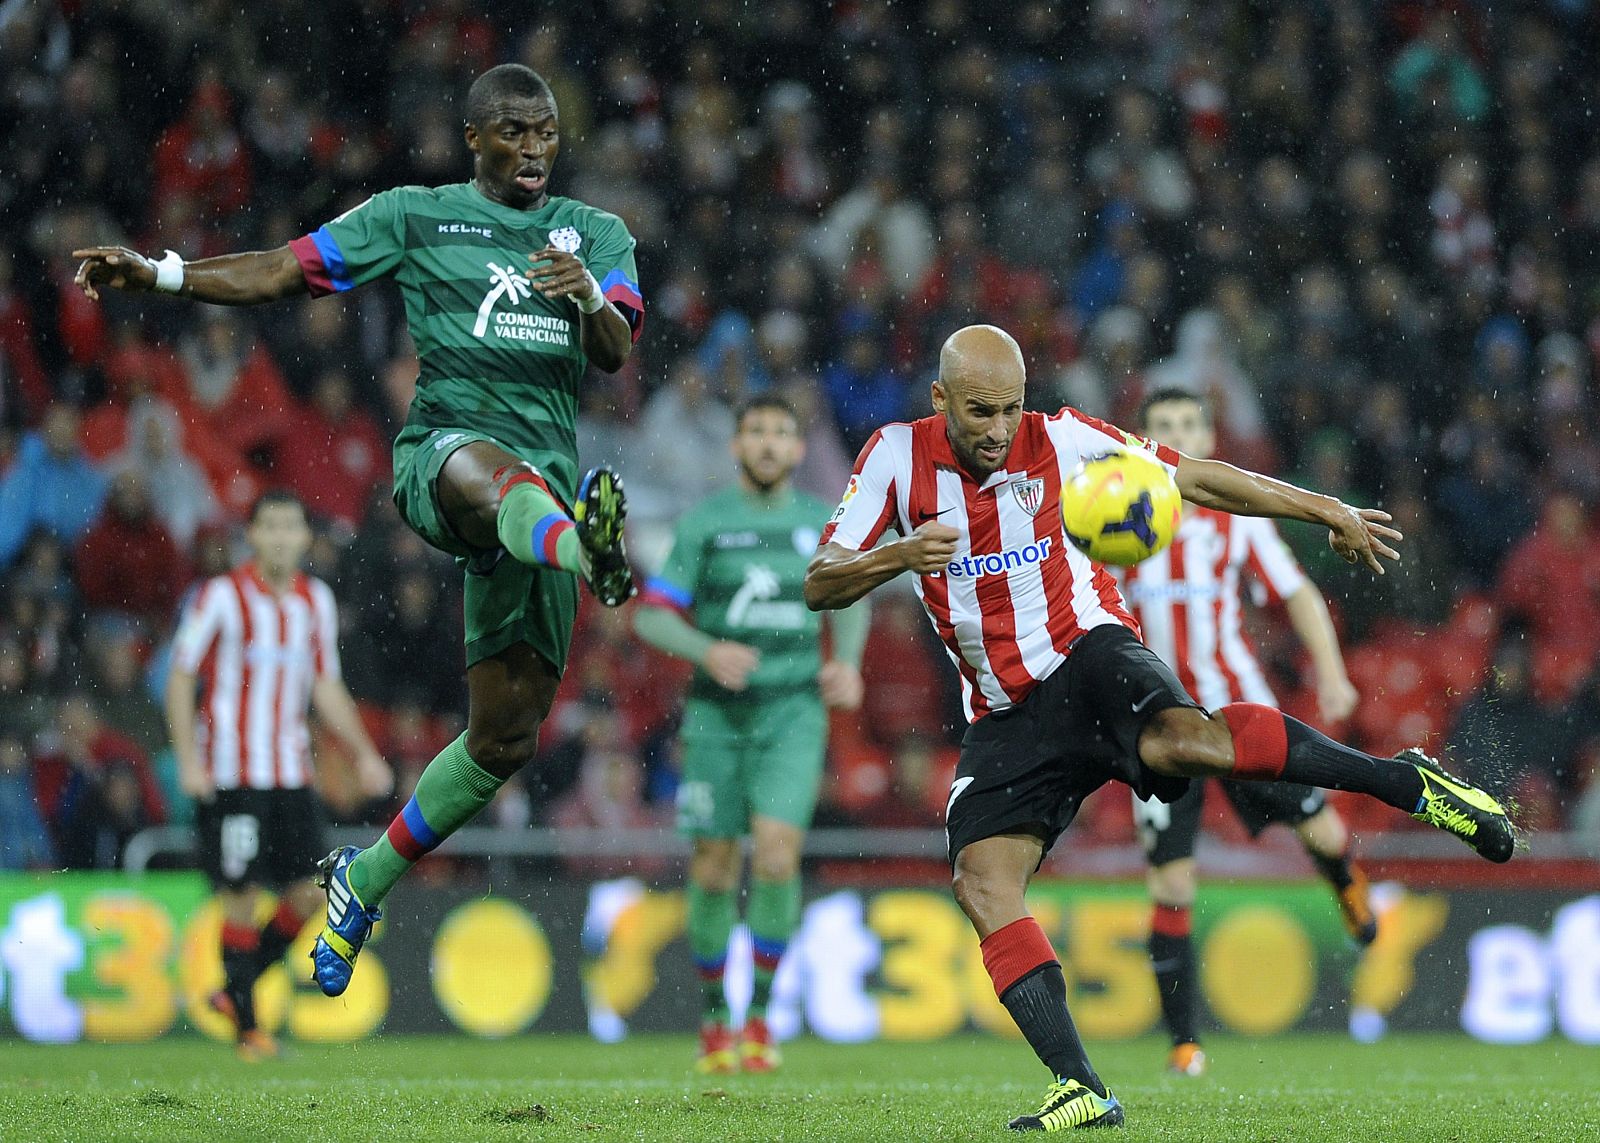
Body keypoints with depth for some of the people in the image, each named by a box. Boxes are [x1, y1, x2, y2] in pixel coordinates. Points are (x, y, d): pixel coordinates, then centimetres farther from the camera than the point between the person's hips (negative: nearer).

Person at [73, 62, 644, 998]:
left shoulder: (599, 236, 17)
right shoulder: (416, 217, 11)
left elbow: (616, 356, 2)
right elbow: (282, 273, 9)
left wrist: (591, 297, -20)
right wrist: (159, 275, -3)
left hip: (546, 483, 3)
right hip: (439, 455, -3)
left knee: (506, 737, 2)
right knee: (496, 469, -44)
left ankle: (365, 882, 21)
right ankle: (588, 550, -80)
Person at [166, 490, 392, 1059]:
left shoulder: (316, 600, 9)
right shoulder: (222, 596, -7)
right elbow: (181, 677, -5)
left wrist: (363, 754, 11)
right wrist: (188, 761, -14)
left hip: (291, 771, 5)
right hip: (229, 772, -5)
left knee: (308, 894, -1)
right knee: (241, 898, -6)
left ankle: (234, 992, 18)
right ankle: (247, 1027, 4)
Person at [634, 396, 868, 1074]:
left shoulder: (822, 524, 6)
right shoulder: (704, 522, 0)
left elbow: (850, 602, 22)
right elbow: (652, 616, -1)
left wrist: (847, 662, 3)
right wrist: (709, 652, -18)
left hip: (793, 712, 0)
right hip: (717, 713, 0)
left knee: (776, 856, -17)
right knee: (714, 871, 2)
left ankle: (761, 1012, -4)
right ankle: (714, 1018, 19)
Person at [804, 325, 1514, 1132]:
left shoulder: (1059, 442, -3)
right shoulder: (898, 456, -1)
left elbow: (1199, 481, 4)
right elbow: (819, 584, -4)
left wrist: (1327, 511, 3)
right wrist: (900, 555, -24)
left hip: (1087, 654, -3)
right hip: (1006, 715, 3)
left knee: (1180, 740, -36)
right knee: (980, 883, -16)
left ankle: (1408, 784, -28)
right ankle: (1081, 1091, -18)